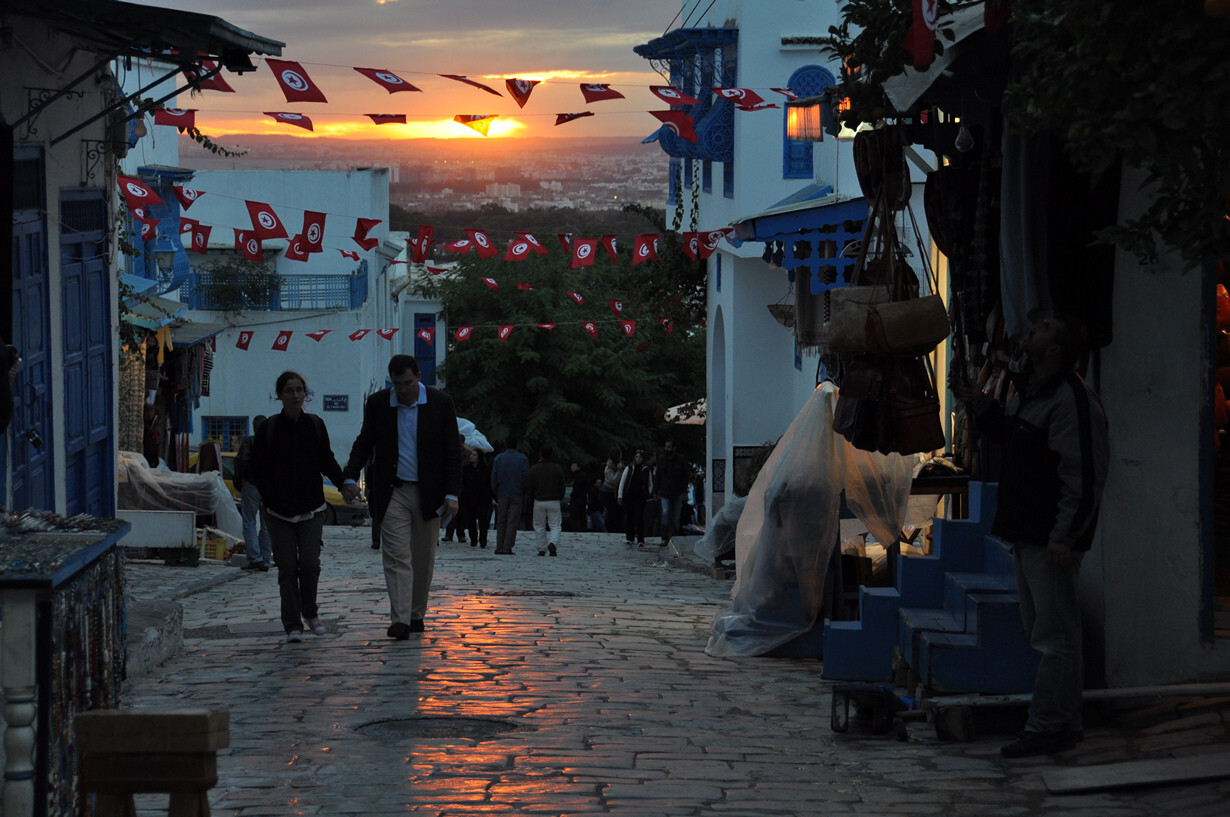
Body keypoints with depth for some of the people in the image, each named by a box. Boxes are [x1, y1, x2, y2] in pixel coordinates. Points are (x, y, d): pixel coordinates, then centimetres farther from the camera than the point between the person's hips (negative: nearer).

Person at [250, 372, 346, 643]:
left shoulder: (315, 425, 5)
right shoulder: (268, 429, -1)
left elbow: (327, 462, 10)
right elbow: (258, 471, 1)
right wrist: (271, 501, -9)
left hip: (311, 509, 1)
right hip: (279, 513, -1)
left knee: (310, 564, -7)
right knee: (287, 568, -3)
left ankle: (310, 612, 18)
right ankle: (293, 625, 4)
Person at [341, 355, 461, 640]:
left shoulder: (440, 403, -3)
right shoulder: (378, 403, 0)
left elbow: (452, 450, -1)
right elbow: (364, 443, 9)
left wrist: (451, 494, -8)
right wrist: (351, 477, -7)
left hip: (427, 493, 0)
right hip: (392, 492, 0)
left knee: (423, 559, 7)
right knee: (396, 556, -10)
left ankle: (417, 614, 21)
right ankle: (400, 619, -15)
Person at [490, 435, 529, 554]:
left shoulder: (499, 458, 4)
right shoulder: (523, 459, 0)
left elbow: (494, 477, 2)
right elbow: (526, 477, -4)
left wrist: (495, 493, 10)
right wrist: (524, 493, 7)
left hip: (502, 495, 2)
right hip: (517, 495, -2)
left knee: (501, 522, 9)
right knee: (513, 522, -1)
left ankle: (499, 547, 6)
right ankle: (507, 548, -9)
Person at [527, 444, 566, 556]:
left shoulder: (534, 469, -3)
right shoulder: (557, 468, 0)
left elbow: (528, 488, -1)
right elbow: (562, 487, 3)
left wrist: (533, 498, 18)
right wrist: (560, 499, 17)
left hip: (539, 502, 0)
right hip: (554, 501, 0)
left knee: (539, 526, 11)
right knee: (555, 526, 2)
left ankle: (542, 549, 10)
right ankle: (553, 543, -23)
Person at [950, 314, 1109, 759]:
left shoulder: (1072, 400, -19)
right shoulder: (1028, 391, 13)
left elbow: (1084, 476, -22)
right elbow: (1009, 435, 32)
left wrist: (1063, 537, -24)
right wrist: (979, 404, 17)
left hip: (1052, 538, -10)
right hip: (1026, 533, 11)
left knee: (1054, 633, -5)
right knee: (1040, 630, 16)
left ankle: (1048, 726, -2)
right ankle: (1065, 719, 24)